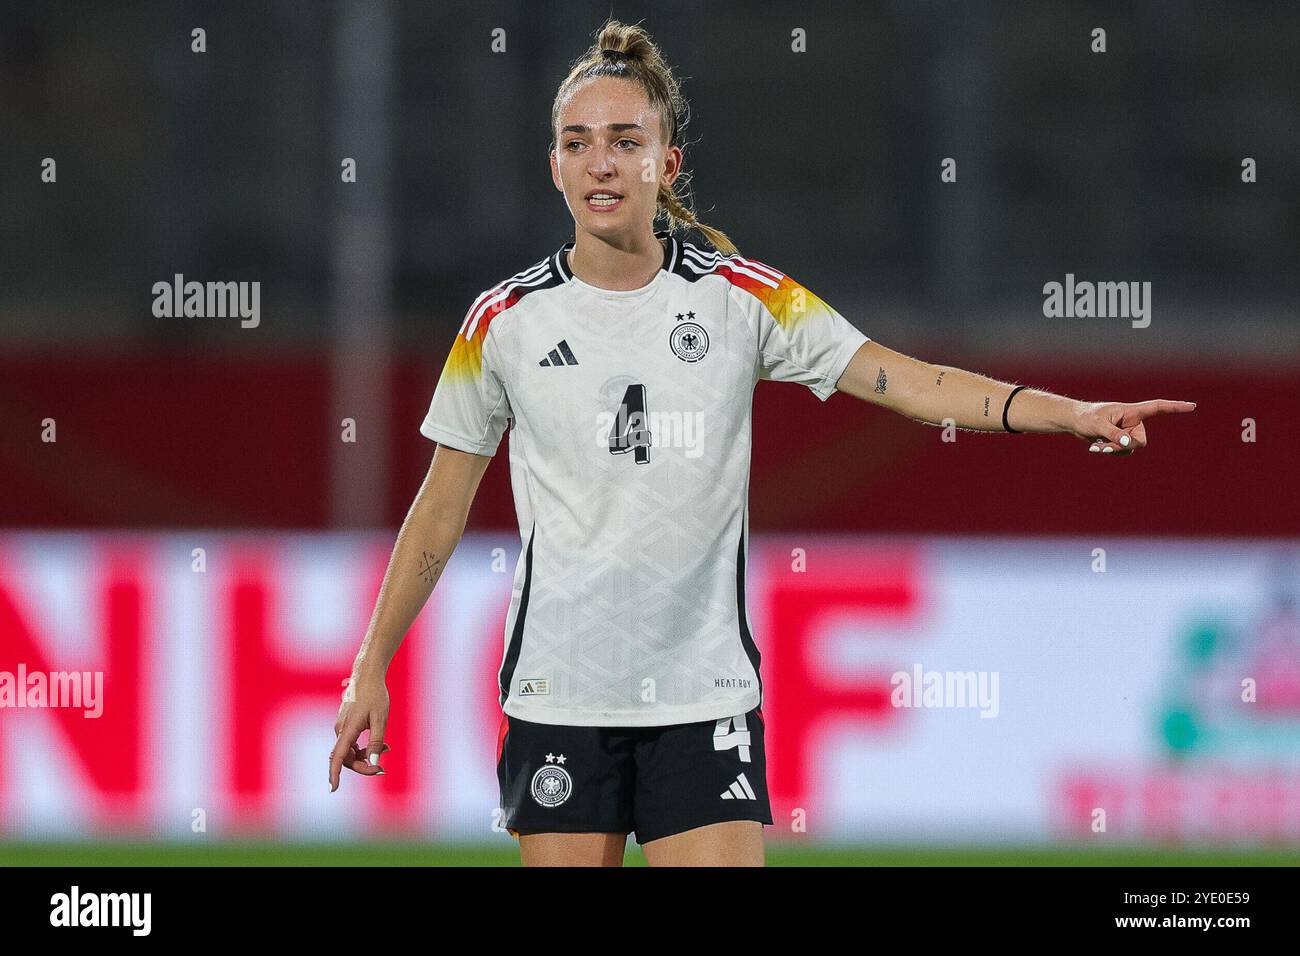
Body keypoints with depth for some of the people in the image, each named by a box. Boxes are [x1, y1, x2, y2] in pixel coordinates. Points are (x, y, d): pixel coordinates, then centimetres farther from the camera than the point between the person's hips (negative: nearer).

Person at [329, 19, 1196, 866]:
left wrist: (1072, 412, -17)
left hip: (703, 697, -1)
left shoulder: (741, 297, 0)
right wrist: (371, 668, 8)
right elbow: (442, 507, 8)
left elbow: (904, 381, -4)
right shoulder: (504, 321, 1)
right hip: (558, 698, 1)